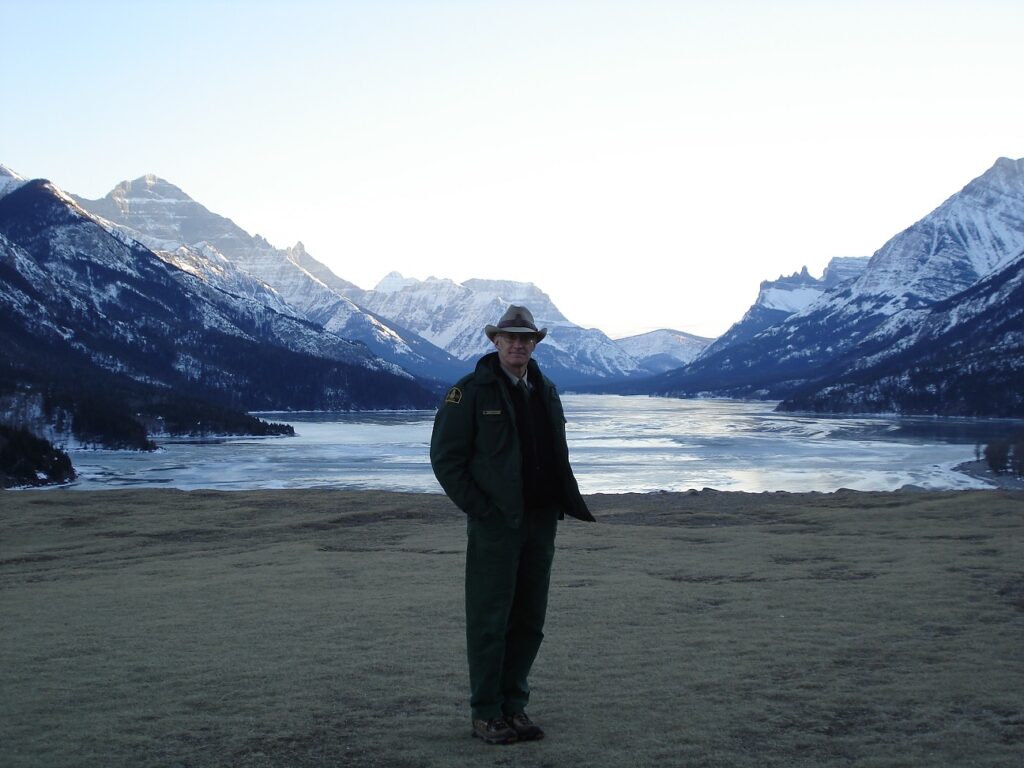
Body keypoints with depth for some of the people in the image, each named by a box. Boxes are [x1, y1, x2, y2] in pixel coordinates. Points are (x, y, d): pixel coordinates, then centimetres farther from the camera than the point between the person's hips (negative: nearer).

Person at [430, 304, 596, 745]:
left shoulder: (546, 392, 13)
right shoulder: (471, 392, -6)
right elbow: (445, 457, -8)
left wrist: (569, 504, 9)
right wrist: (478, 509, -12)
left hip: (540, 523, 6)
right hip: (495, 524, -6)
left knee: (528, 622, 10)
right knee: (490, 622, -1)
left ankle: (513, 707, 21)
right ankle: (485, 714, 7)